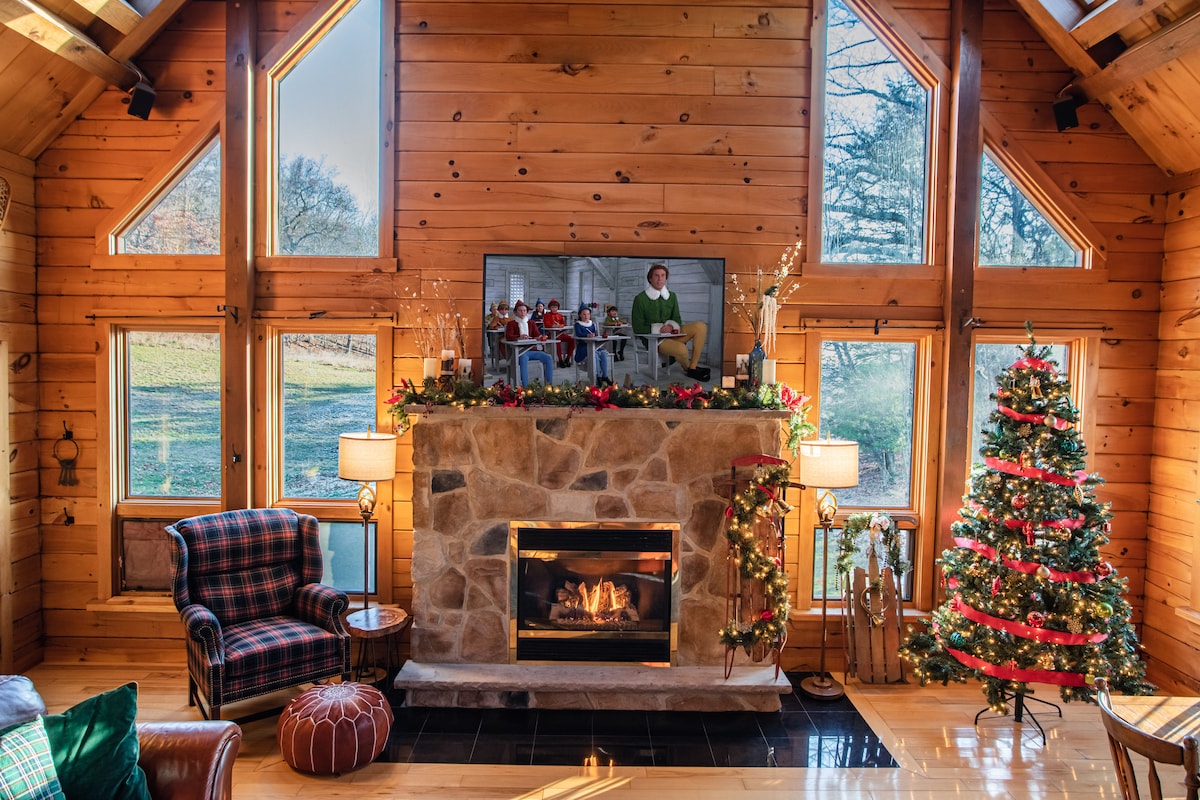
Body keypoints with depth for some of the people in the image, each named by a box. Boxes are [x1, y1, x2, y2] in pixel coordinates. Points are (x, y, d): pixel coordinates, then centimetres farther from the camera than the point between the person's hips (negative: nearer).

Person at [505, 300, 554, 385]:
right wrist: (519, 338, -30)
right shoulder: (511, 323, 8)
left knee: (548, 358, -20)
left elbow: (538, 335, 5)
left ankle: (549, 384, -18)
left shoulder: (531, 323, 20)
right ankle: (525, 386, -43)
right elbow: (508, 336, -10)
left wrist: (540, 337, -21)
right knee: (524, 358, -38)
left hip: (532, 350, 4)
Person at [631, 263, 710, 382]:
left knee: (701, 327, -14)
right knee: (681, 349, -34)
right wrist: (658, 329, -18)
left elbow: (677, 320, 11)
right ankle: (688, 368, 4)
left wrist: (671, 326, -14)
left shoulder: (671, 296, 9)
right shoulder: (640, 299, -6)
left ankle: (693, 368, -14)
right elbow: (638, 328, -5)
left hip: (671, 333, 6)